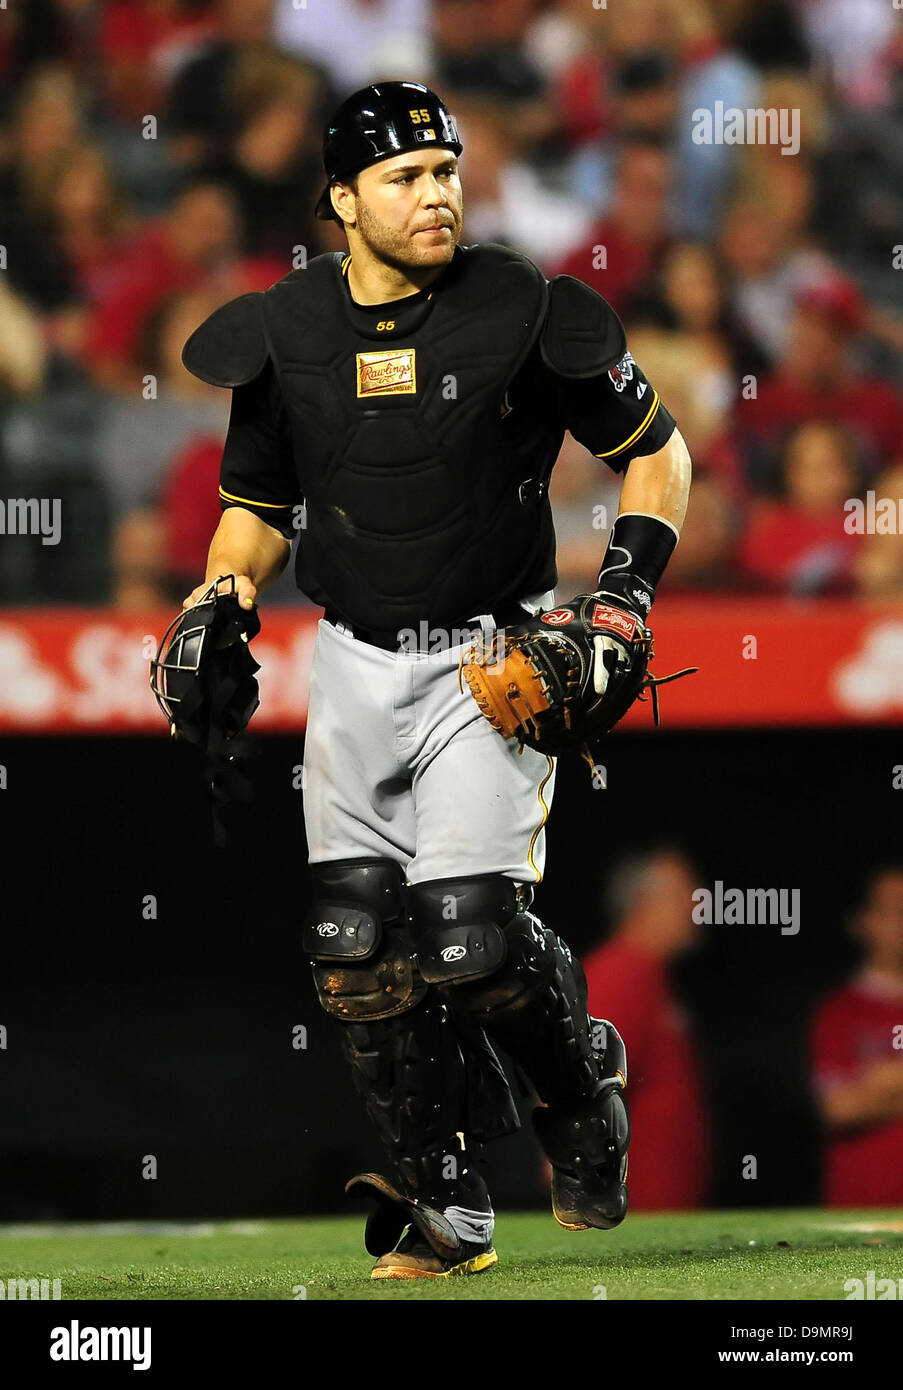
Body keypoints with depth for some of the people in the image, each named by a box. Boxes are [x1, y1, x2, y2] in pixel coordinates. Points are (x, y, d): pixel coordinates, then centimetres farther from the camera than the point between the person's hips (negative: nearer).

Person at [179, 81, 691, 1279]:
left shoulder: (523, 316, -7)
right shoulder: (285, 337, 3)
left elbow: (656, 450, 4)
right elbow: (257, 505, 17)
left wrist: (631, 575, -10)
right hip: (355, 665, 4)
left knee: (470, 933, -16)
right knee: (357, 947, -3)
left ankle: (582, 1082, 17)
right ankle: (448, 1210, 11)